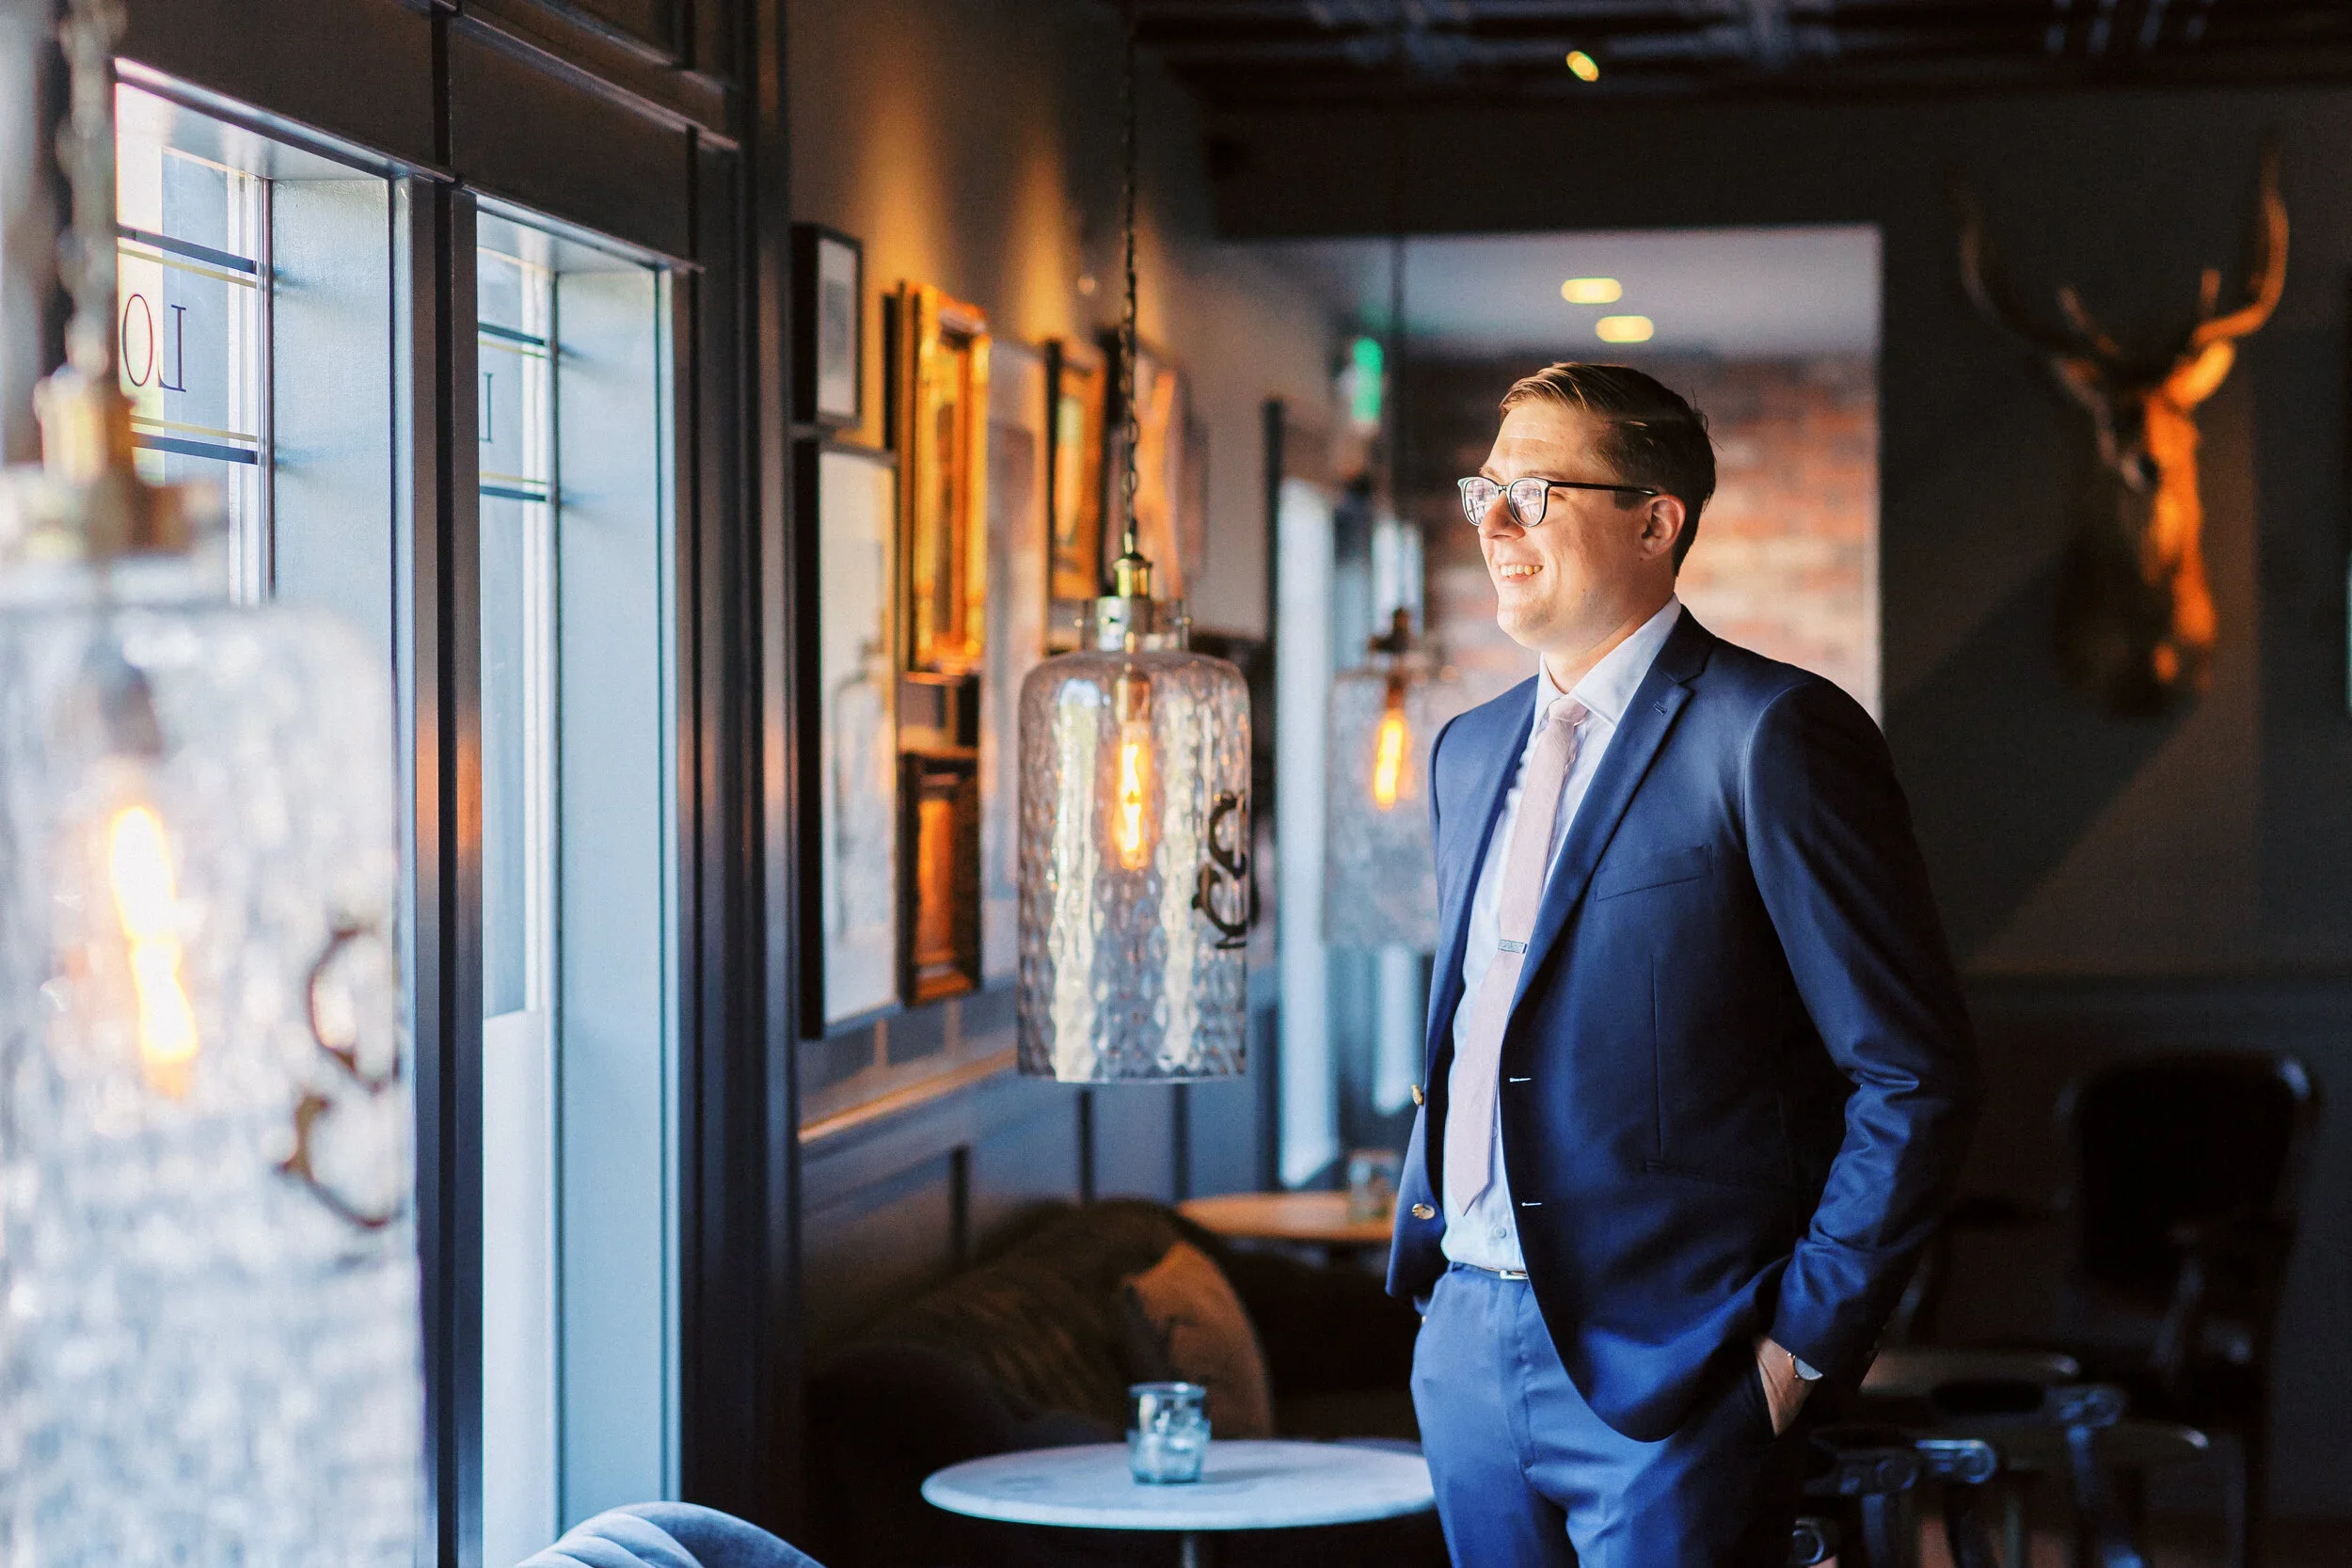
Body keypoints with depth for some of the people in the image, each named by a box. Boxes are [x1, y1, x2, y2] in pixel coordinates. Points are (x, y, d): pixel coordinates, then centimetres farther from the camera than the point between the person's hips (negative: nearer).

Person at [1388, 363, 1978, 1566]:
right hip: (1467, 1343, 7)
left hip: (1663, 1375, -7)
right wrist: (1424, 1250, 13)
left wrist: (1807, 1342, -12)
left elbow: (1914, 1076, -12)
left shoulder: (1772, 734, -11)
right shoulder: (1471, 749, 14)